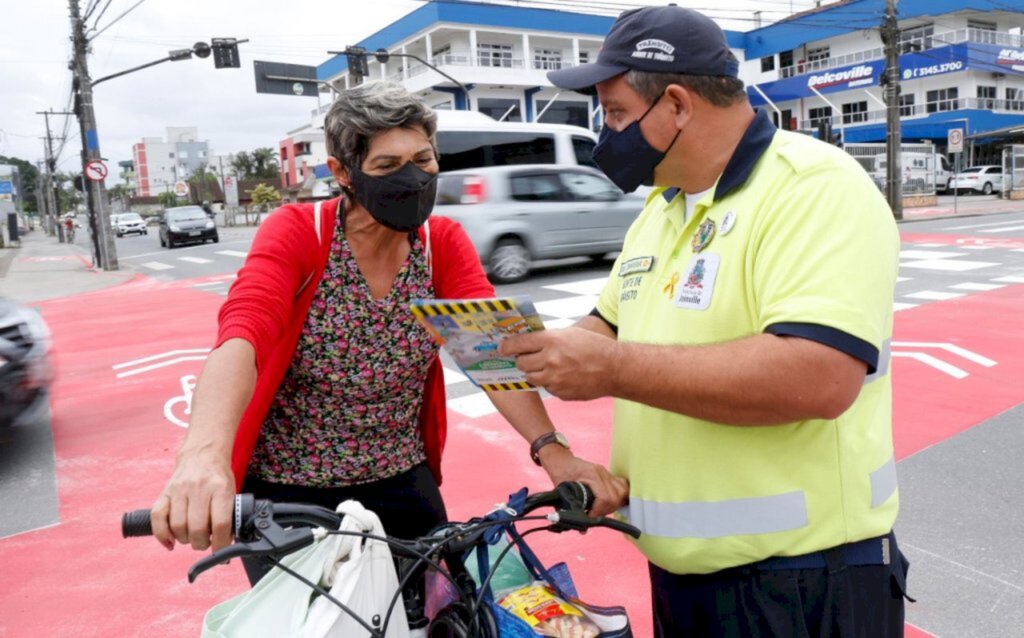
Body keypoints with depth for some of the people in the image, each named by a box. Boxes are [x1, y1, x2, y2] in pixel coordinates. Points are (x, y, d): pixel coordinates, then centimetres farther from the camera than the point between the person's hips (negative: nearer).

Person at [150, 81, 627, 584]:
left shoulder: (444, 243, -5)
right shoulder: (295, 233, -14)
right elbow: (242, 335, -31)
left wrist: (553, 453, -33)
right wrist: (204, 454, -50)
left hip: (403, 485, 3)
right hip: (287, 492, -2)